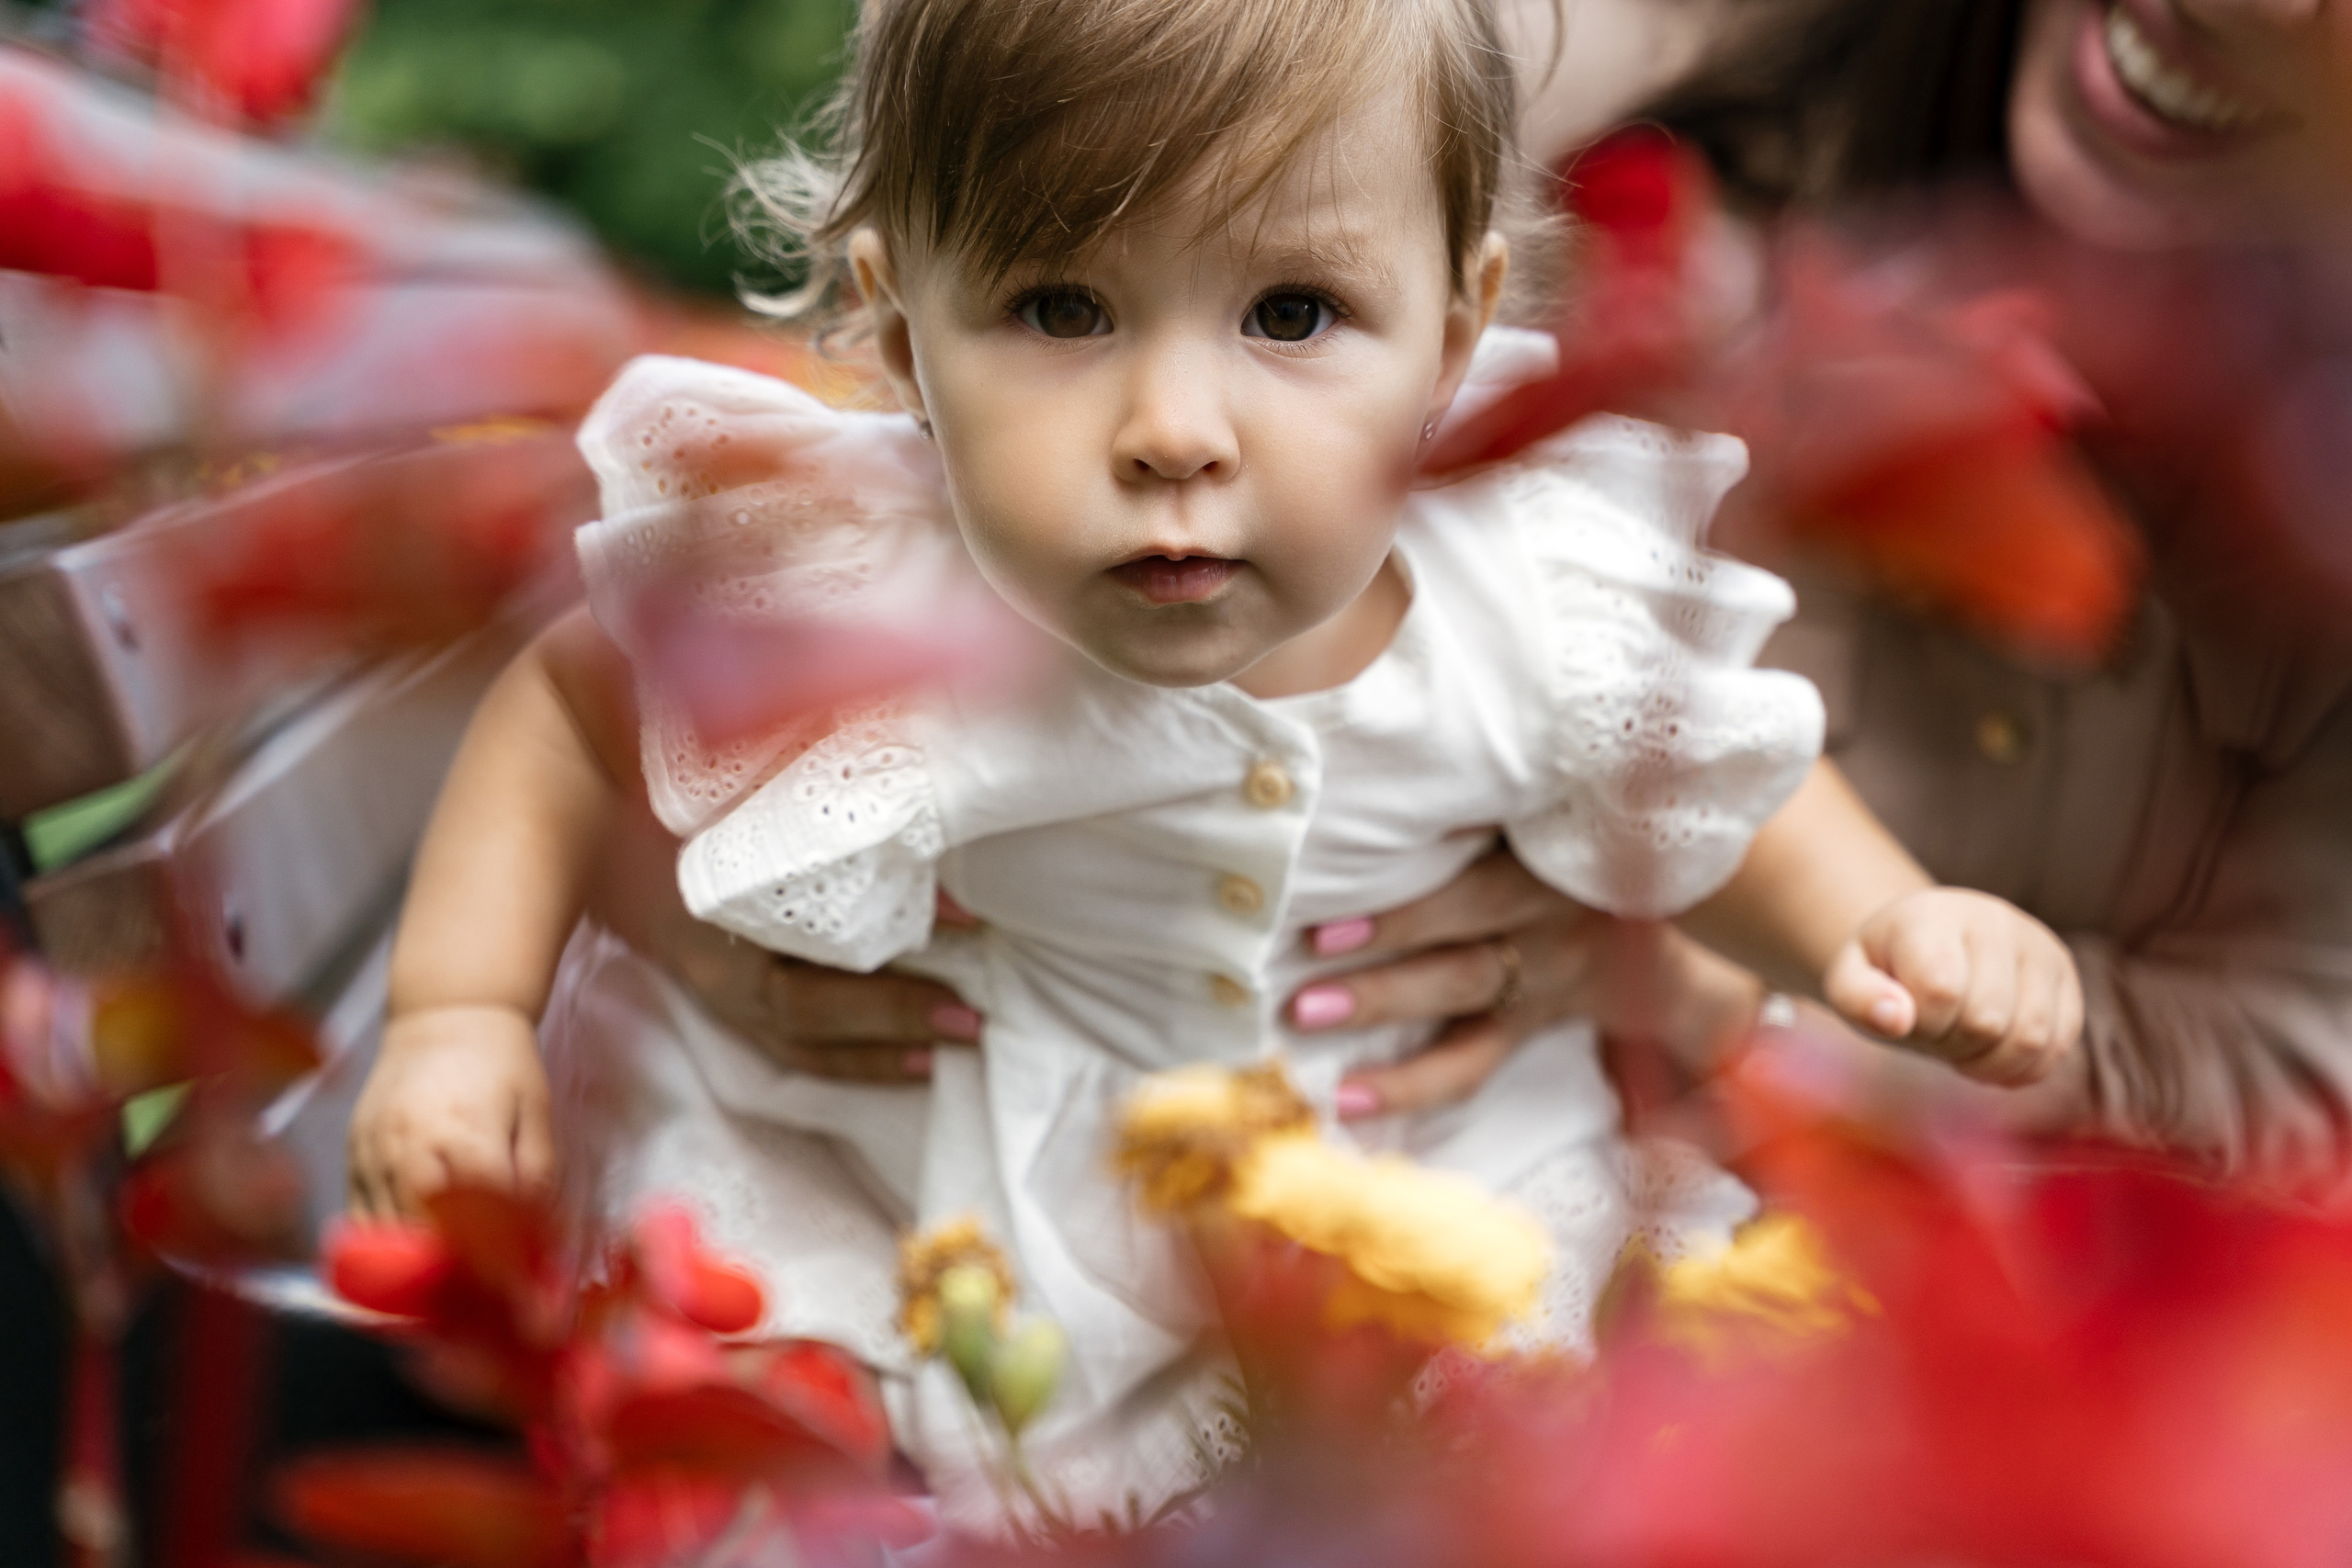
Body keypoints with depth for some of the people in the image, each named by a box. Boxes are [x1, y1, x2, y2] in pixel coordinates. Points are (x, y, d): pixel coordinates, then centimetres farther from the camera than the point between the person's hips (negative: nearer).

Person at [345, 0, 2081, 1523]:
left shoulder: (1540, 611, -25)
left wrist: (1891, 924, -17)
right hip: (954, 1166, -1)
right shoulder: (852, 605, -31)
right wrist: (458, 1014, -20)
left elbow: (1703, 767, -2)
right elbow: (569, 708, -12)